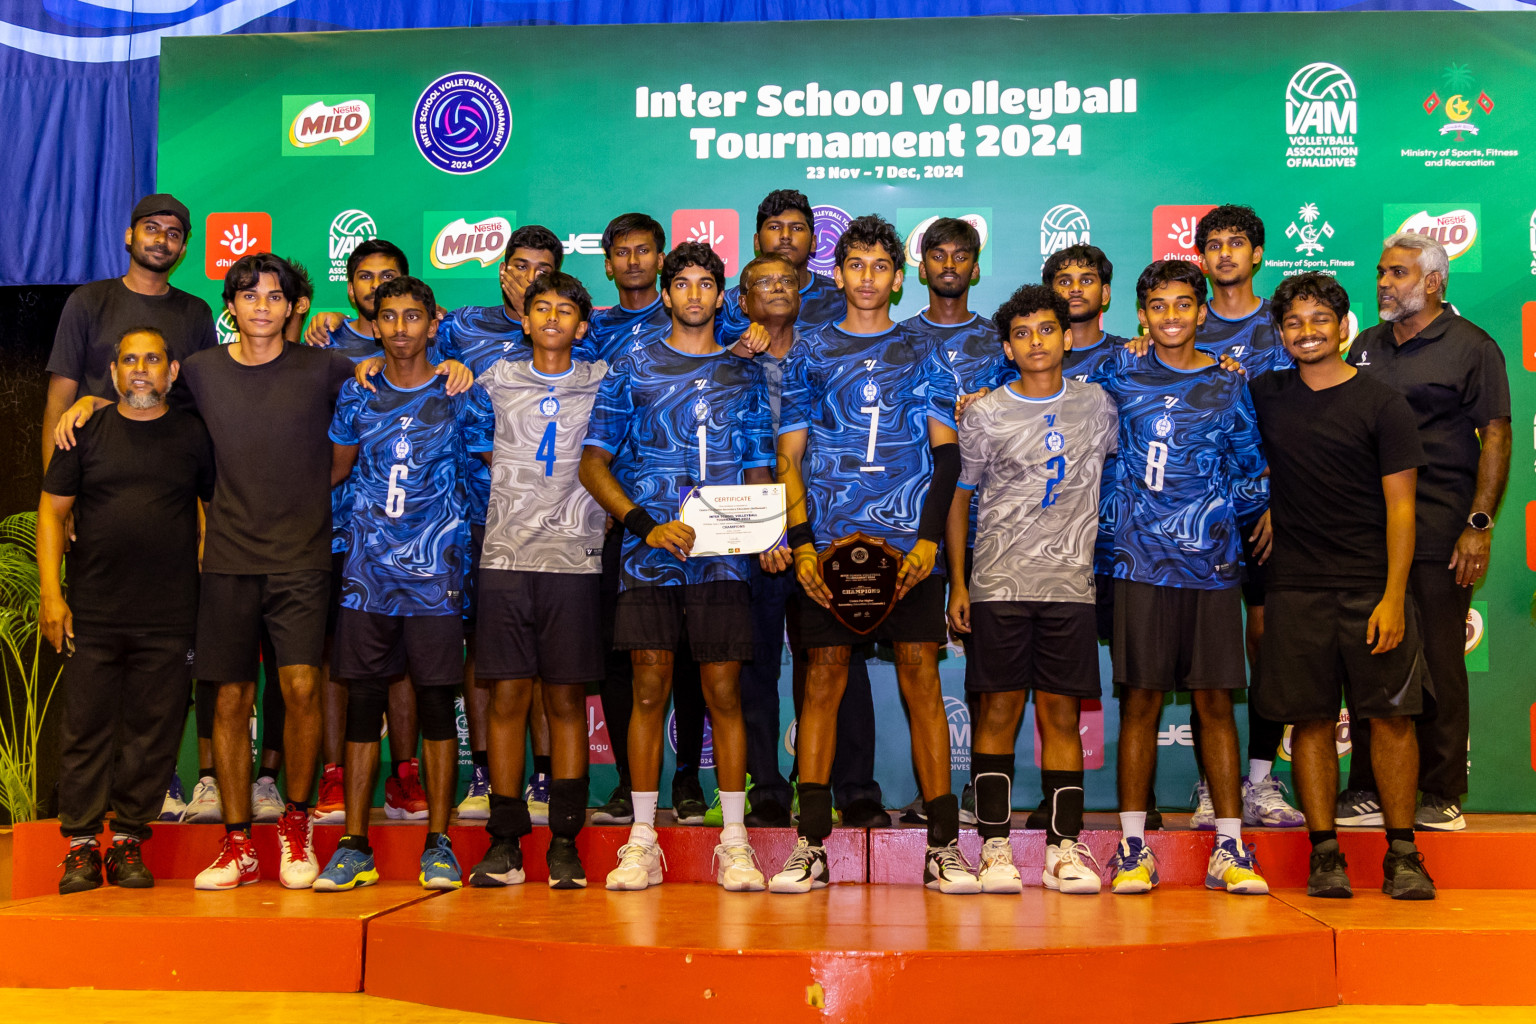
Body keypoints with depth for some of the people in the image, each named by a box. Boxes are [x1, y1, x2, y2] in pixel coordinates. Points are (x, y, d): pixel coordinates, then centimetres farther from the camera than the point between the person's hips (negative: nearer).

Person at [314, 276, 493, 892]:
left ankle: (439, 844, 8)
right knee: (362, 703, 3)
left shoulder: (460, 397, 3)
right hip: (366, 574, 2)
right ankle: (354, 846, 10)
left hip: (434, 573, -2)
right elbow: (335, 468, 18)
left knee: (436, 703, 0)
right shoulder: (357, 394, 9)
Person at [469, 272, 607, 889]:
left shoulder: (602, 382, 11)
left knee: (566, 699, 0)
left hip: (574, 559, 0)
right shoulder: (495, 380, 13)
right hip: (505, 557, 1)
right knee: (507, 696, -1)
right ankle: (504, 842, 6)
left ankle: (565, 843, 6)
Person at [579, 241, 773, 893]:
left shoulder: (744, 375, 15)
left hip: (721, 556, 1)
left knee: (724, 692, 0)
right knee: (650, 689, -2)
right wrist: (645, 522, -8)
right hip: (649, 554, -1)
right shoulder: (634, 367, 10)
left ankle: (734, 844, 6)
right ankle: (641, 844, 5)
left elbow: (759, 471, 14)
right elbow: (594, 462, 6)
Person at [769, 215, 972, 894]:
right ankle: (810, 844, 3)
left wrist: (929, 539, -7)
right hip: (828, 544, 1)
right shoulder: (811, 356, 13)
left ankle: (943, 844, 1)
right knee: (824, 677, -1)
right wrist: (801, 542, -4)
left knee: (920, 677, -3)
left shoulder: (923, 357, 12)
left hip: (909, 546, 0)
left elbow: (946, 454, 6)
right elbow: (790, 457, 9)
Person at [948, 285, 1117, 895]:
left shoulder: (1096, 405, 10)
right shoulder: (984, 415, 4)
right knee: (998, 713, -1)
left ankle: (1064, 850, 7)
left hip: (1070, 583, 2)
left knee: (1061, 715, 2)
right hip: (998, 585, -1)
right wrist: (957, 583, 1)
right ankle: (995, 849, 5)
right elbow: (958, 499, 6)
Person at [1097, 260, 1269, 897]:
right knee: (1141, 700, 0)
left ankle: (1229, 849, 9)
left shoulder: (1228, 386, 9)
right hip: (1141, 562, -1)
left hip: (1211, 564, 1)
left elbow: (1251, 465, 15)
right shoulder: (1122, 374, 8)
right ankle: (1133, 846, 8)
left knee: (1215, 702, 3)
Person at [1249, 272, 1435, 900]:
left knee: (1391, 716, -1)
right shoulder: (1264, 397, 8)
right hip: (1297, 588, 2)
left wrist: (1393, 598, -11)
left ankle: (1402, 854, 9)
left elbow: (1400, 508, -2)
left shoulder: (1381, 405, 1)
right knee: (1310, 720, 2)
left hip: (1372, 588, -2)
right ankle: (1325, 853, 11)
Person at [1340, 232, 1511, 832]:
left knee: (1439, 665, 0)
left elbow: (1496, 437, -5)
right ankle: (1370, 791, 14)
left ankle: (1442, 796, 9)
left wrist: (1480, 524, -12)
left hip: (1439, 534, -5)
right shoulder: (1366, 346, 16)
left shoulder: (1471, 347, 0)